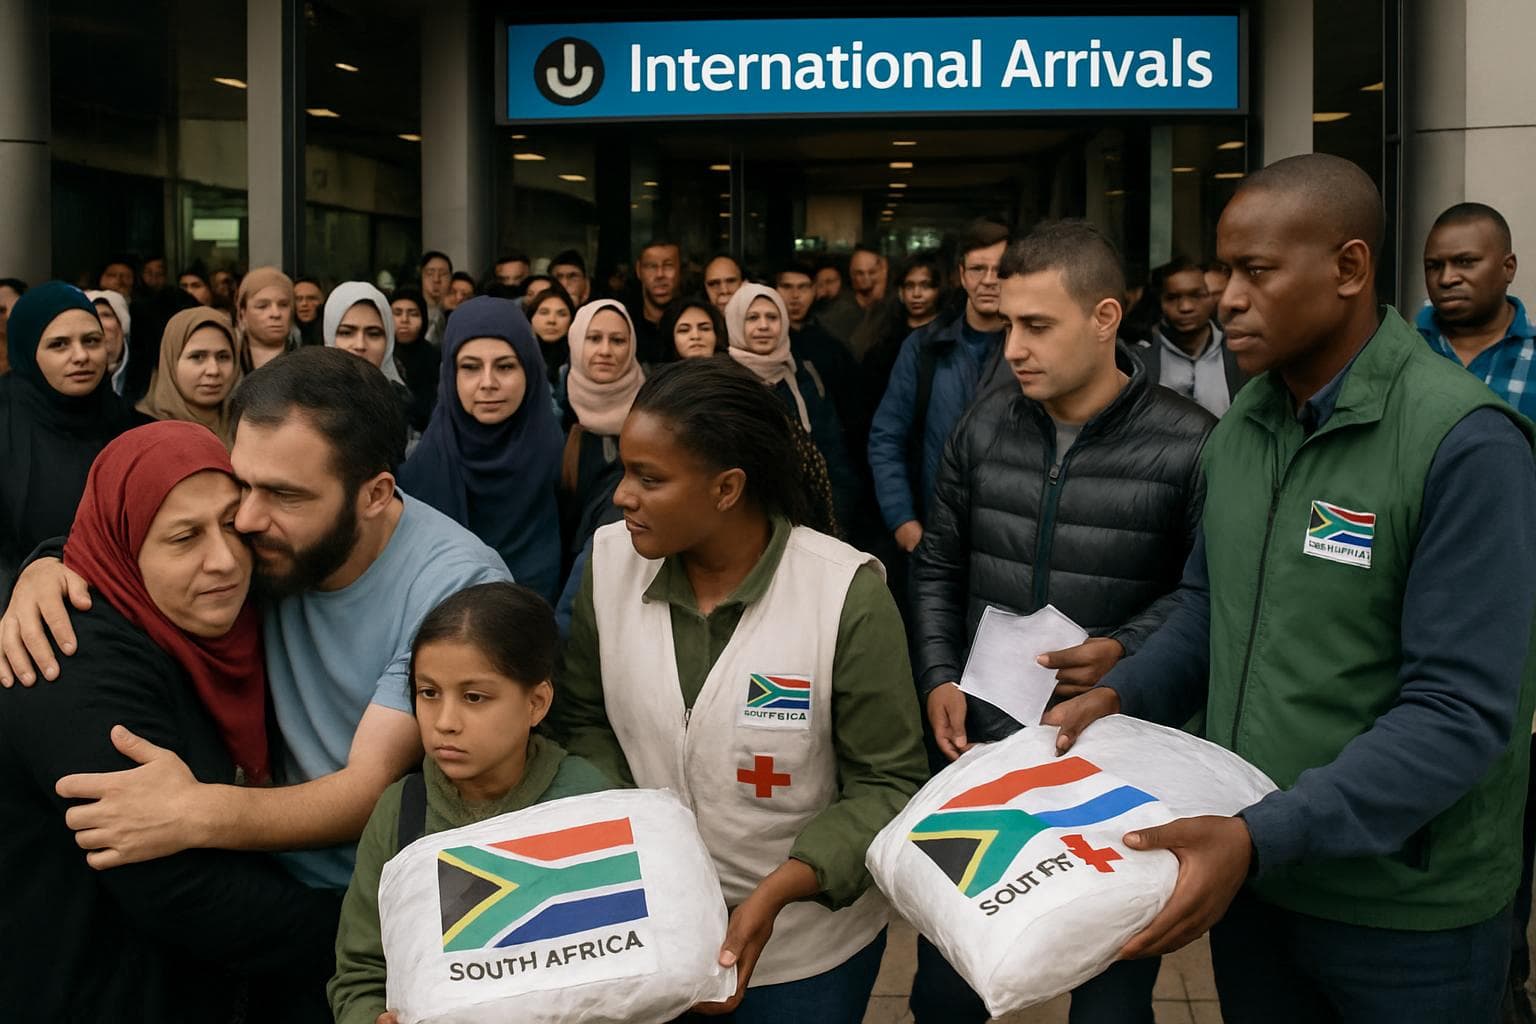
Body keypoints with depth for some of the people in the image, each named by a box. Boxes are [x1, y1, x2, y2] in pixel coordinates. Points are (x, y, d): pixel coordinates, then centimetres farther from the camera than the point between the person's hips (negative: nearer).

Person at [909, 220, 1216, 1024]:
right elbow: (937, 569, 11)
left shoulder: (1187, 445, -13)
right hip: (980, 745, 4)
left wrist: (1125, 652, -18)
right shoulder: (984, 426, 3)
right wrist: (938, 679, 1)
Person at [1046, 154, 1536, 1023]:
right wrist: (1120, 695, -5)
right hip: (1248, 873, 6)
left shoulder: (1466, 443, -19)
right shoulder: (1242, 426, 4)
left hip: (1404, 906, -6)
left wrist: (1264, 836, -30)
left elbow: (1461, 712, -23)